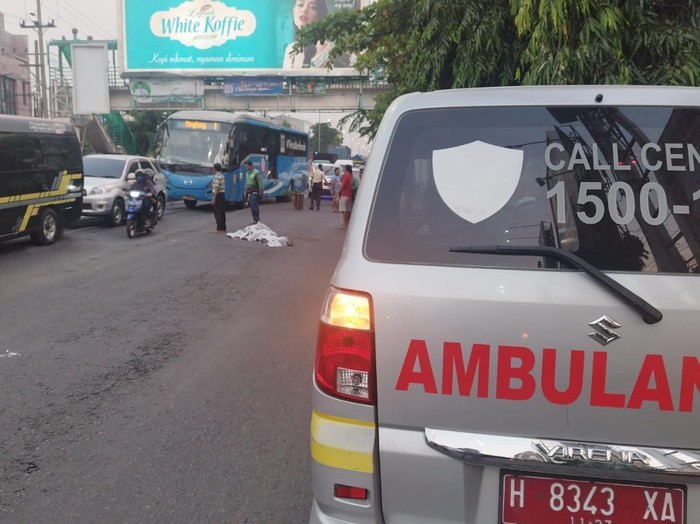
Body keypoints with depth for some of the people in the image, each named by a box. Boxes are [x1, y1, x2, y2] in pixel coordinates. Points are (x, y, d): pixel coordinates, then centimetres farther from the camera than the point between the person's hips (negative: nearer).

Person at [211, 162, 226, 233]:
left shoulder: (217, 177, -16)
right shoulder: (222, 176, 14)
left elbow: (217, 188, -21)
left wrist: (214, 199, -21)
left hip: (218, 195, -9)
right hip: (223, 194, 9)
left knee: (218, 213, -5)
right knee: (222, 213, 12)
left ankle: (219, 229, -4)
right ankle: (223, 228, 17)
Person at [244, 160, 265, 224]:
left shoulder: (256, 173, -13)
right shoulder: (247, 173, 13)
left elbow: (261, 183, -14)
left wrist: (261, 193, -16)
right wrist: (246, 192, 20)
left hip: (255, 193, -8)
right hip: (250, 193, 8)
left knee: (254, 206, -13)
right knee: (252, 206, 8)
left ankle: (256, 220, -10)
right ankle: (256, 220, 13)